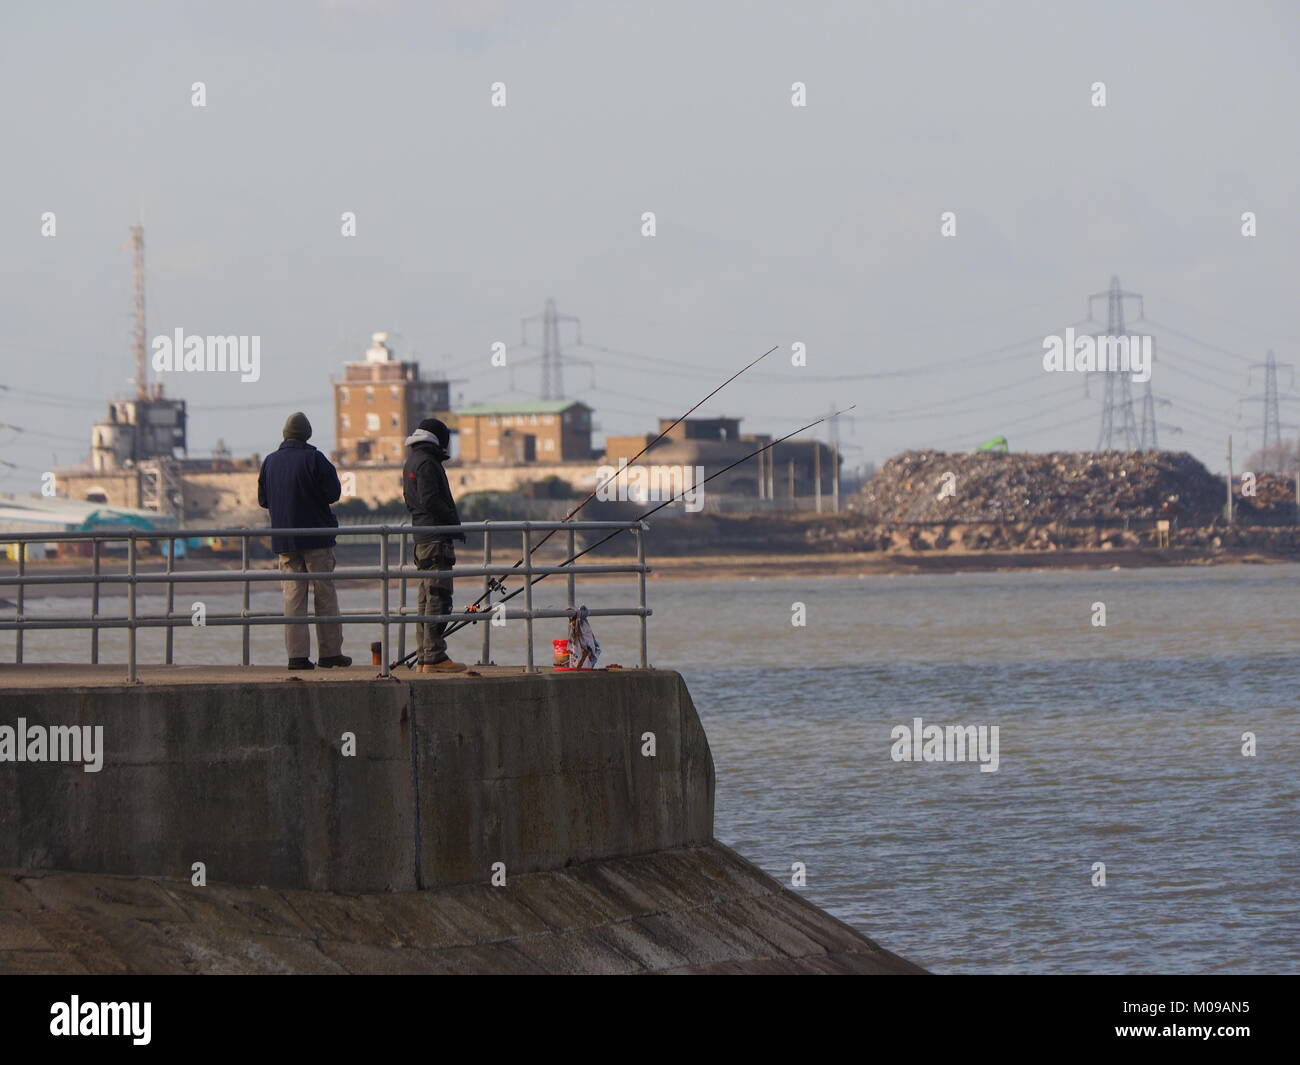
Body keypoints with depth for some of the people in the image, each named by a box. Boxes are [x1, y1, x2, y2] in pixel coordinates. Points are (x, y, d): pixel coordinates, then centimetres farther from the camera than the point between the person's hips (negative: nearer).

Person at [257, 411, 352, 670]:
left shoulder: (270, 462, 5)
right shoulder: (314, 459, -10)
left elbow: (263, 500, 11)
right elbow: (333, 493, -11)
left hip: (284, 540, 4)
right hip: (316, 539, -4)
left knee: (293, 597, 4)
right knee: (325, 594, 4)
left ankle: (297, 655, -2)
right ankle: (330, 652, 4)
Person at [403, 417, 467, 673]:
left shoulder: (411, 462, 19)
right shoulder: (427, 463, -12)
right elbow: (430, 500, -20)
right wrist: (454, 523, -11)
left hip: (421, 538, 10)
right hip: (436, 538, -10)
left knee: (427, 598, 12)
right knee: (438, 597, -11)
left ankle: (425, 657, 14)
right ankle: (434, 656, -15)